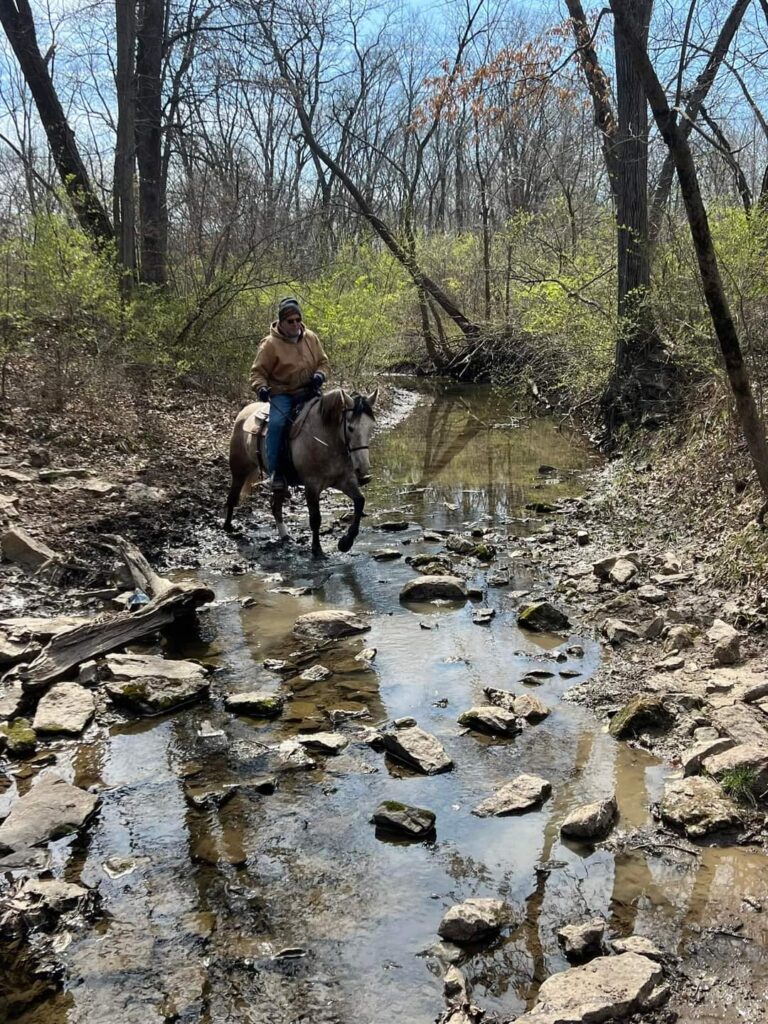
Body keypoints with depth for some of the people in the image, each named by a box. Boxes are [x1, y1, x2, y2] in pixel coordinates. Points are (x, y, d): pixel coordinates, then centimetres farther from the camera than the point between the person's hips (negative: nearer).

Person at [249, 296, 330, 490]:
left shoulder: (311, 338, 5)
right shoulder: (270, 344, -7)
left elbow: (323, 363, 13)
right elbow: (258, 372, -2)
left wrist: (320, 375, -11)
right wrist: (261, 387, -24)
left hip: (308, 391, 4)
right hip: (281, 394, -3)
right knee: (277, 422, -30)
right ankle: (275, 471, -21)